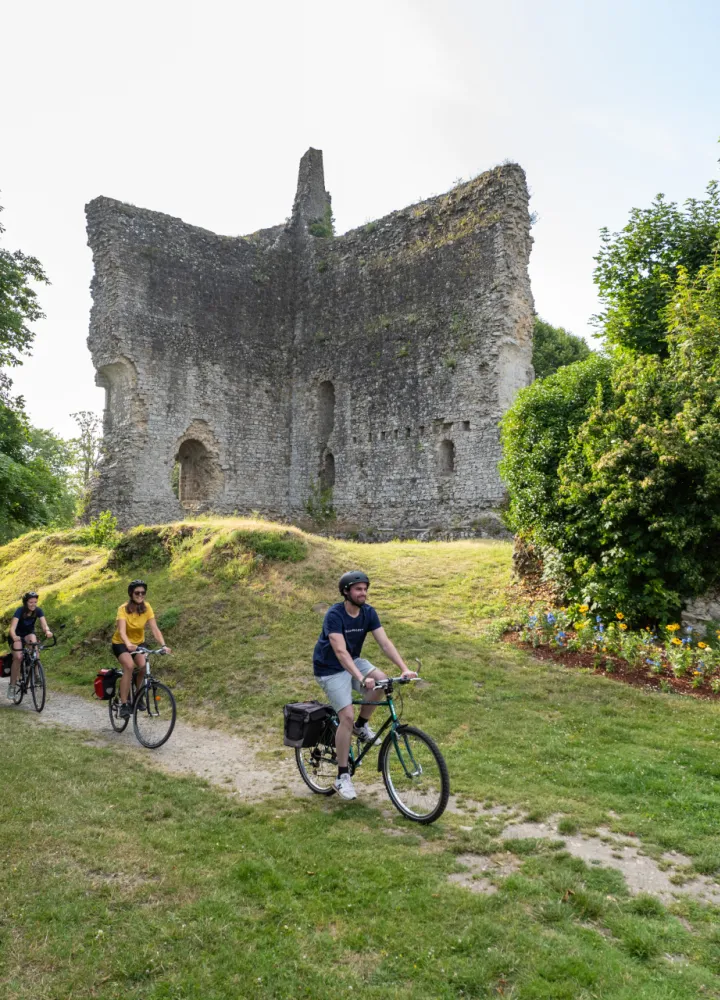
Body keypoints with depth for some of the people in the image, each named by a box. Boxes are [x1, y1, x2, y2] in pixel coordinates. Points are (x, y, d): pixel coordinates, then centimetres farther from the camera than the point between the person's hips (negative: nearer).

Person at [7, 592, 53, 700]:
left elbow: (44, 624, -26)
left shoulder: (38, 611, -16)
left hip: (29, 634, 2)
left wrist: (47, 631, -50)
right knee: (18, 657, -22)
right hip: (17, 635, -2)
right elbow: (12, 628, -36)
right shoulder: (20, 611, -26)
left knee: (33, 639, -32)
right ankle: (12, 685, -6)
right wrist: (14, 637, -58)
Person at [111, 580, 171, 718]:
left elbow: (155, 629, -21)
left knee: (144, 666, -24)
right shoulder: (123, 609, -24)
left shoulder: (147, 607, -15)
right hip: (121, 643, -3)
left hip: (138, 643, 3)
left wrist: (163, 645, -37)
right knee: (129, 666, -31)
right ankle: (123, 704, -22)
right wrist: (128, 644, -56)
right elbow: (122, 631, -37)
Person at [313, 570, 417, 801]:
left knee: (381, 680, -23)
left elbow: (385, 643, -12)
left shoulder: (368, 612, -8)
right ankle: (342, 777, -3)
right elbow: (341, 652, -34)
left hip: (353, 661, 6)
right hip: (330, 669, -6)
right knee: (347, 717, -17)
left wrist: (404, 668, -25)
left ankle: (361, 726, 1)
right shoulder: (334, 615, -26)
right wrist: (361, 678, -46)